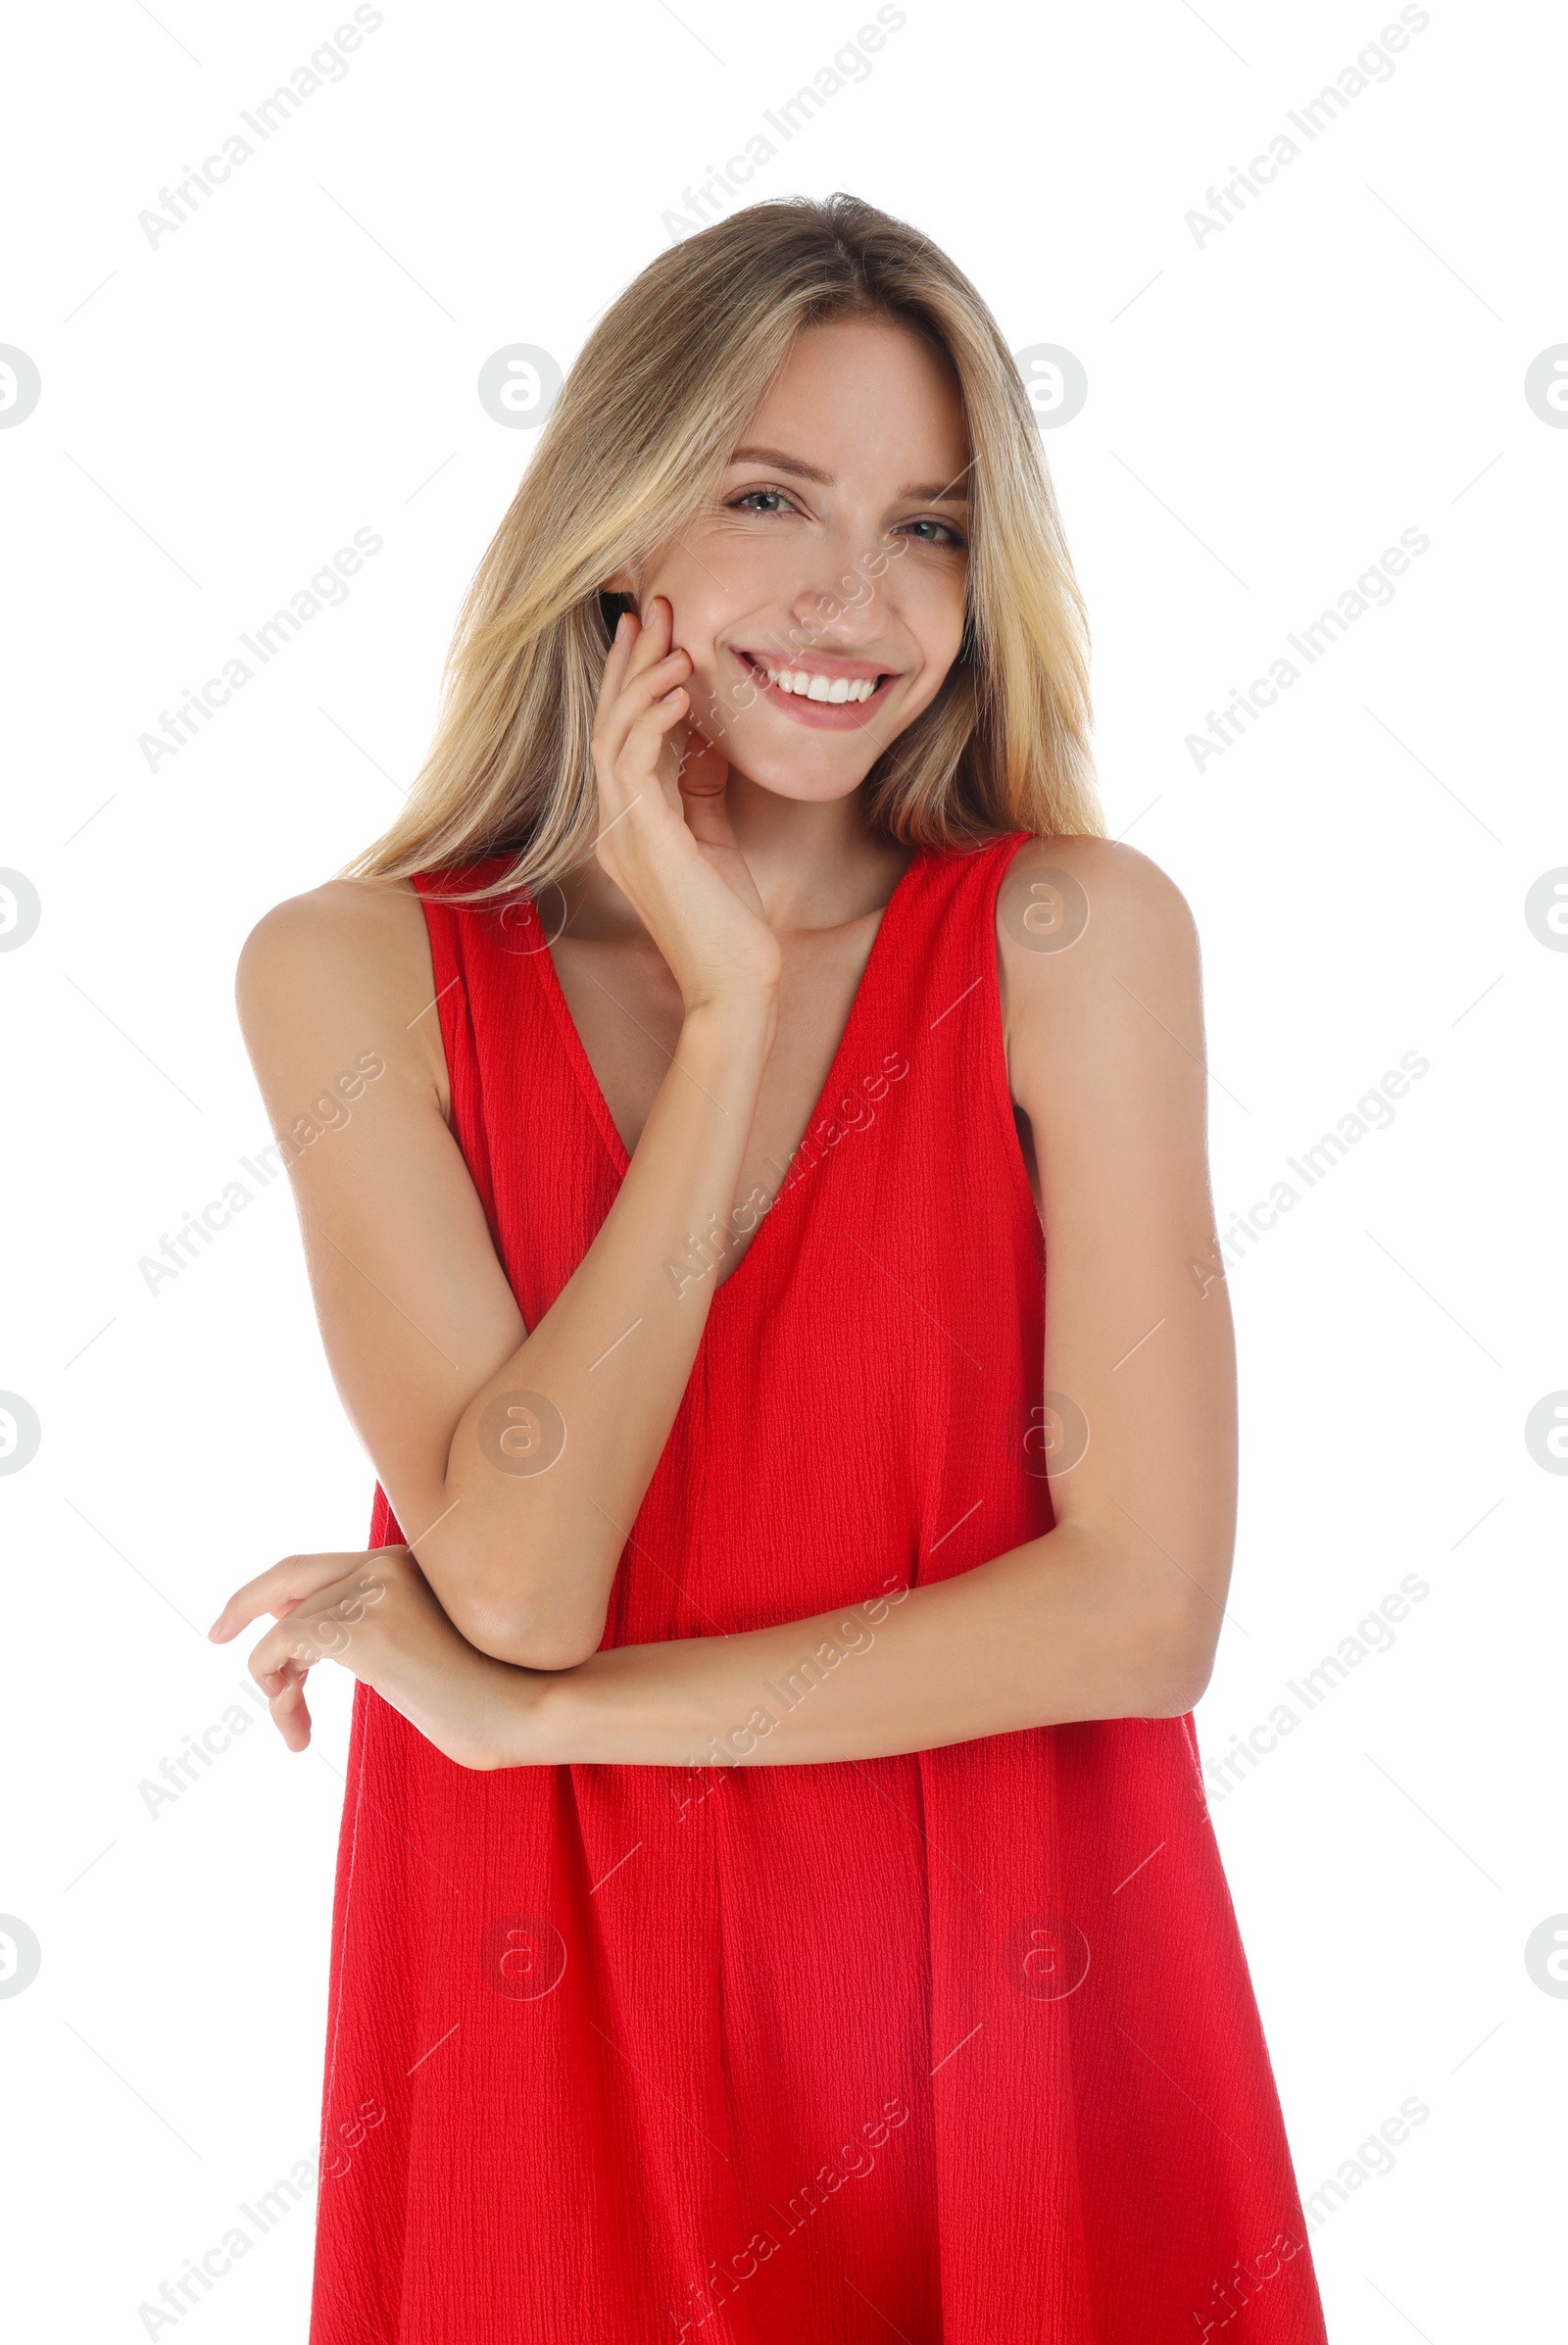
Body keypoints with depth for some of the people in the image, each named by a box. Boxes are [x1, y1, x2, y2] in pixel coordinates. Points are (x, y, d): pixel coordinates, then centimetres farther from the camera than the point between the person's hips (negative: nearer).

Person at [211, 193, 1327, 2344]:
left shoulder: (1077, 936, -10)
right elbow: (520, 1581, -17)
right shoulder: (355, 972, -7)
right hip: (552, 2036, 1)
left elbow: (1145, 1603, -15)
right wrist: (730, 1012, -18)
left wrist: (528, 1715, -14)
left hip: (1004, 2028, 0)